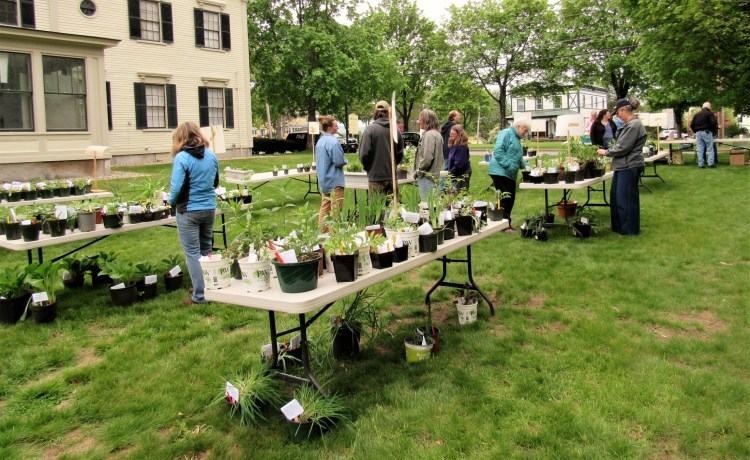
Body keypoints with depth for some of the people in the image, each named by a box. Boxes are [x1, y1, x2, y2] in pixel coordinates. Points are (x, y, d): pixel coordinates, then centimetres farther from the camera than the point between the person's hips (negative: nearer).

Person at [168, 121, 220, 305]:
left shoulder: (182, 157, -15)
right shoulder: (211, 155, 3)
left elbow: (176, 187, -18)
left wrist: (172, 202, 0)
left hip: (189, 211, -6)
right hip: (209, 208, 6)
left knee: (192, 253, 2)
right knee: (206, 251, 18)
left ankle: (199, 296, 5)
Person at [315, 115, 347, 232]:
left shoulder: (320, 141, 10)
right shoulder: (333, 142, -18)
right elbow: (339, 161, -20)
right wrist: (345, 161, 2)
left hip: (323, 181, 9)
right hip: (334, 180, -9)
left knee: (324, 208, 14)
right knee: (336, 209, -2)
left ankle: (322, 233, 18)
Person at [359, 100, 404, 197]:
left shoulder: (370, 129, -9)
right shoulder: (395, 130, 2)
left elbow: (364, 154, -10)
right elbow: (400, 154, 7)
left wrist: (367, 167, 9)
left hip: (376, 176, -3)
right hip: (392, 176, 3)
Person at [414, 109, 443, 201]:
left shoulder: (429, 135, -14)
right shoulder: (437, 134, 16)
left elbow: (427, 158, -22)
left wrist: (418, 171, -10)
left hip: (427, 177, -10)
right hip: (435, 176, 10)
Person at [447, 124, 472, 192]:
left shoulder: (462, 147, -17)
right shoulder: (453, 145, 11)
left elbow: (459, 164, -20)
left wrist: (450, 173, -11)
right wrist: (450, 172, 6)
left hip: (461, 176, -9)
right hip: (455, 175, 9)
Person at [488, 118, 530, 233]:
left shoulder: (516, 138, 22)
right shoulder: (506, 133, -8)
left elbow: (518, 158, 28)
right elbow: (498, 150, -20)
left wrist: (525, 166, 12)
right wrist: (507, 164, -21)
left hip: (510, 174, 10)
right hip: (500, 172, -10)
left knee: (510, 199, 11)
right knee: (504, 198, -9)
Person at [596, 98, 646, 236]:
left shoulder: (634, 125, -19)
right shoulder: (629, 124, 13)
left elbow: (623, 148, -20)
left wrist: (606, 152, -8)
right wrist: (609, 151, 11)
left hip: (630, 167, -10)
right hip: (623, 166, 10)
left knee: (626, 198, -1)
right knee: (616, 196, 15)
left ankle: (630, 229, 11)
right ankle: (619, 226, 26)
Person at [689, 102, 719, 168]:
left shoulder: (697, 114, 13)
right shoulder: (710, 113, -2)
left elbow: (692, 125, 11)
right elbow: (714, 123, -12)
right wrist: (714, 131, 1)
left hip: (698, 133, 4)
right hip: (707, 132, -4)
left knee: (700, 149, 4)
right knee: (710, 149, 0)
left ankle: (701, 164, 1)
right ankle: (711, 163, -7)